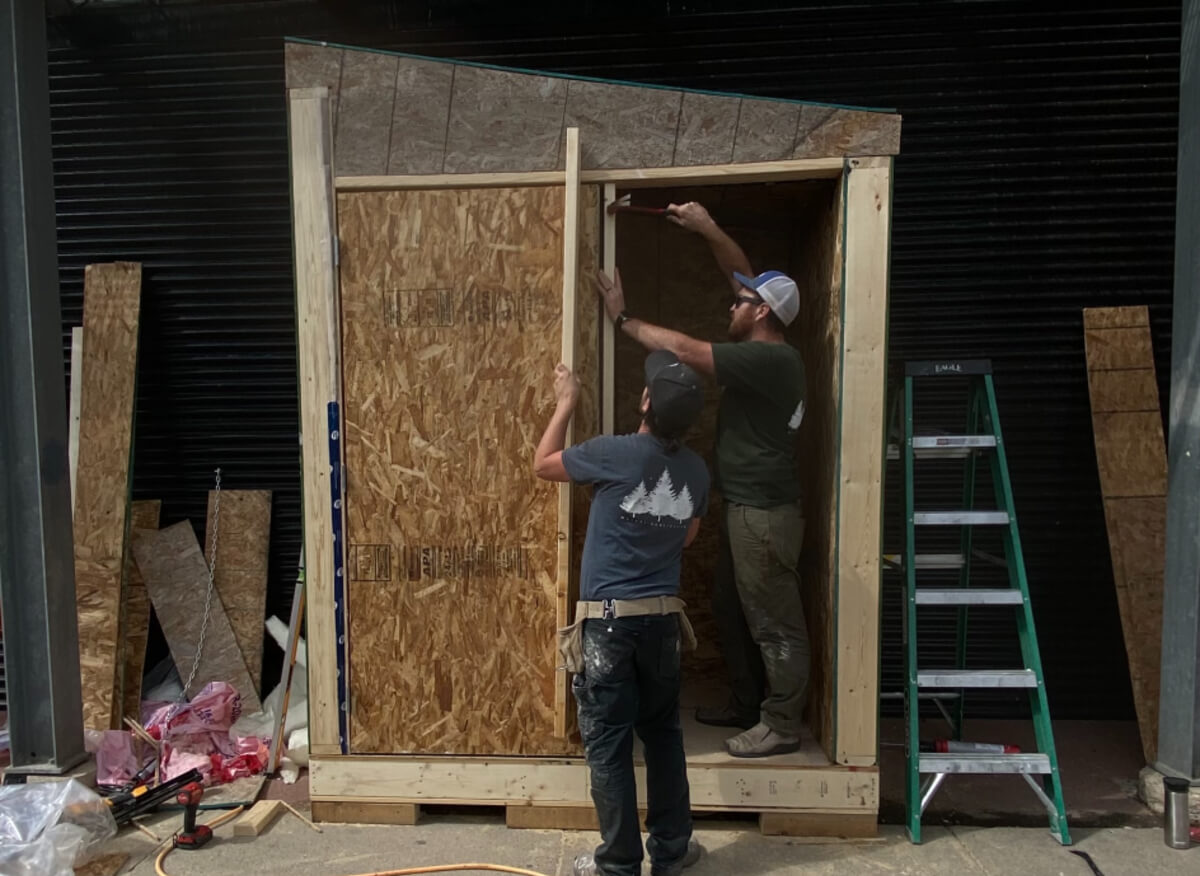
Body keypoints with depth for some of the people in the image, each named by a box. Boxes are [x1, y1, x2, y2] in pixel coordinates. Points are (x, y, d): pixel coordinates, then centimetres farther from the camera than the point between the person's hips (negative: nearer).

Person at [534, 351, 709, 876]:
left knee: (608, 744, 7)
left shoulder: (615, 453, -15)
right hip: (662, 617, 5)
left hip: (608, 619, -5)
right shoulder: (696, 471, 1)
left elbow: (543, 465, 2)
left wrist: (566, 404, 12)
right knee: (663, 733, 19)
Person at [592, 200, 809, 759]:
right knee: (731, 609, 19)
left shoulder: (769, 358, -19)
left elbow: (683, 350, -21)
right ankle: (745, 706, 33)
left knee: (774, 621, 1)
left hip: (765, 513, -10)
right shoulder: (761, 350, 9)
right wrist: (707, 229, 10)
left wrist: (623, 319, -10)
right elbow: (742, 274, 18)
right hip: (745, 507, 10)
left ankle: (781, 727, 15)